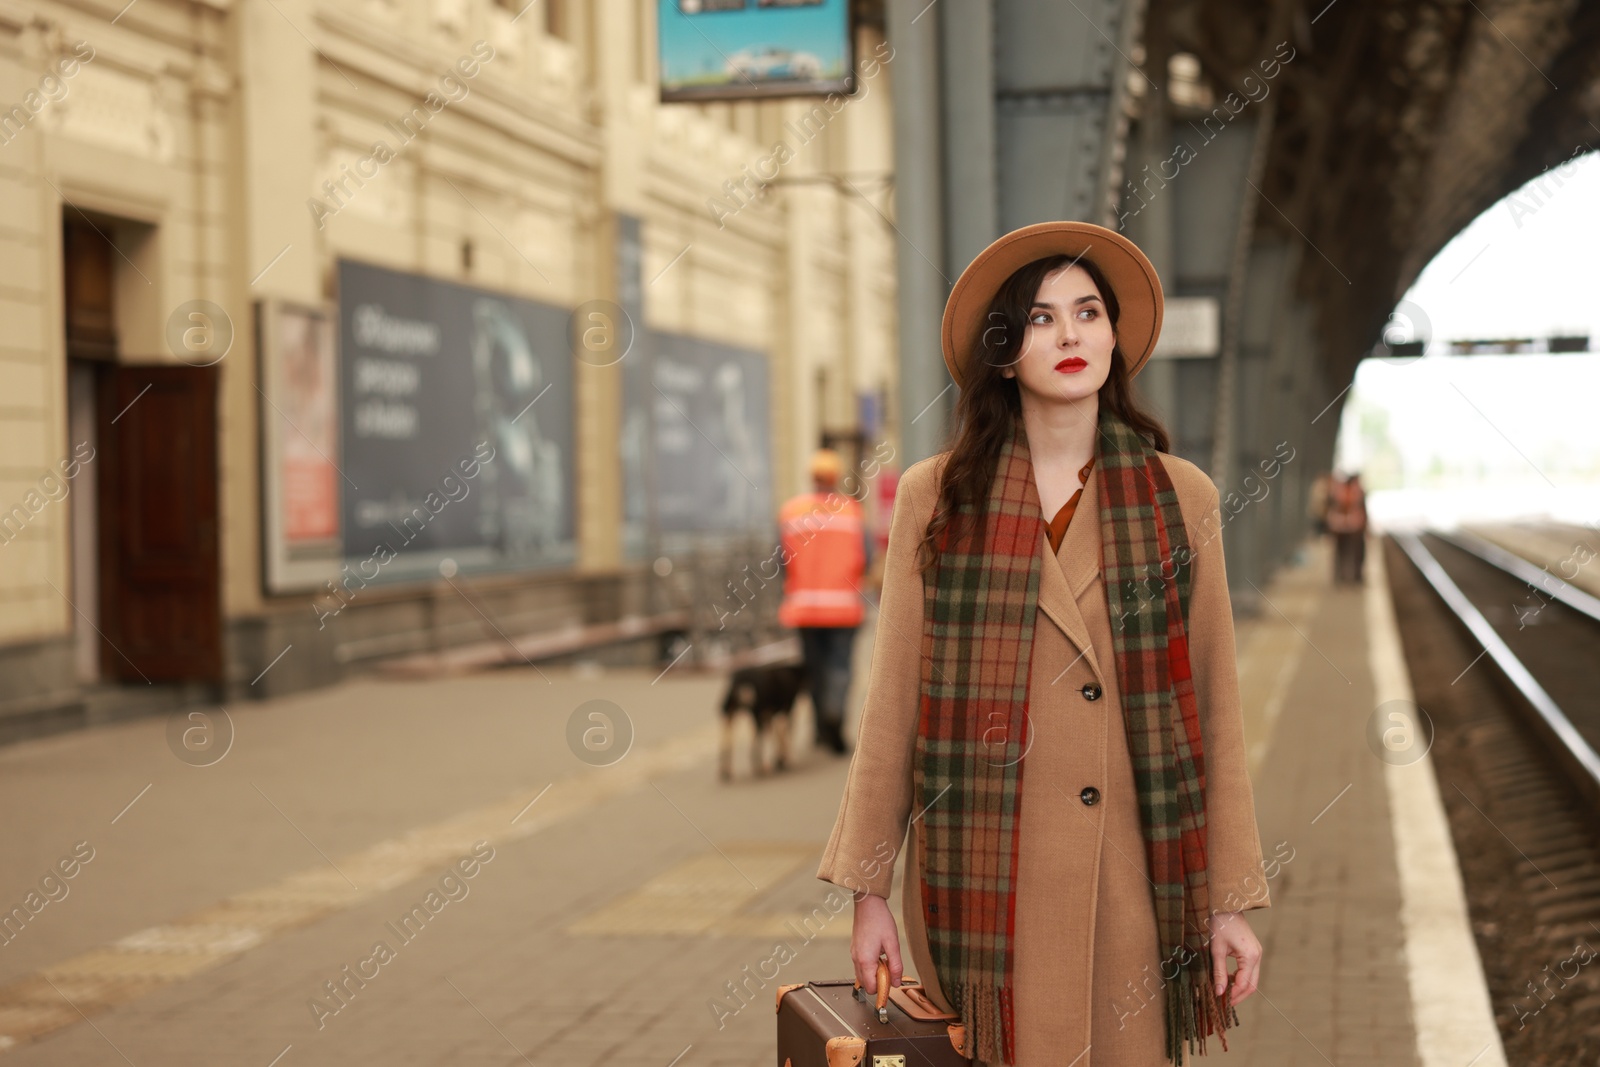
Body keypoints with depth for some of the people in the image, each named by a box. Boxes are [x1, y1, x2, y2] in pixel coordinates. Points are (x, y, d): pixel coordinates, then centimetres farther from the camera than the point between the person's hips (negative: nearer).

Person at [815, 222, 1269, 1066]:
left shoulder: (1178, 498, 5)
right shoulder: (936, 497, 3)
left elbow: (1214, 706, 5)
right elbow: (893, 701, 4)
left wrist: (1229, 903, 2)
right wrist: (869, 889, 2)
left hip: (1133, 870, 1)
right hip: (981, 871, -1)